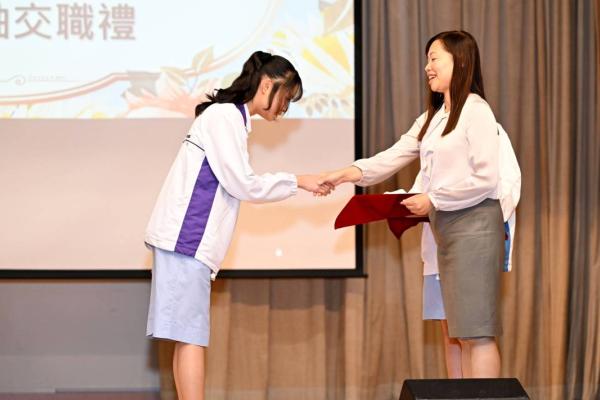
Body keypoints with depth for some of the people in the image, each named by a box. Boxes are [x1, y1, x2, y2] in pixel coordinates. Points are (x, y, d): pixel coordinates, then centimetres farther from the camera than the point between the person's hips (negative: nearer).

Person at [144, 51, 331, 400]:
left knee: (188, 335, 7)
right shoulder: (225, 115, -9)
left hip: (189, 240, 10)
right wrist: (297, 181, -5)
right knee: (191, 335, -11)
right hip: (187, 239, -10)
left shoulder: (233, 119, 21)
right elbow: (241, 184, -12)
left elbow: (237, 184, 19)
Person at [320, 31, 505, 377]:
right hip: (446, 226, 8)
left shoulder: (476, 111, -8)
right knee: (460, 329, 6)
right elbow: (392, 157, 10)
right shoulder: (432, 117, 19)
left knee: (477, 329, -10)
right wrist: (345, 174, -3)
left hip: (474, 224, -8)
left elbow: (486, 179, -15)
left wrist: (432, 200, -13)